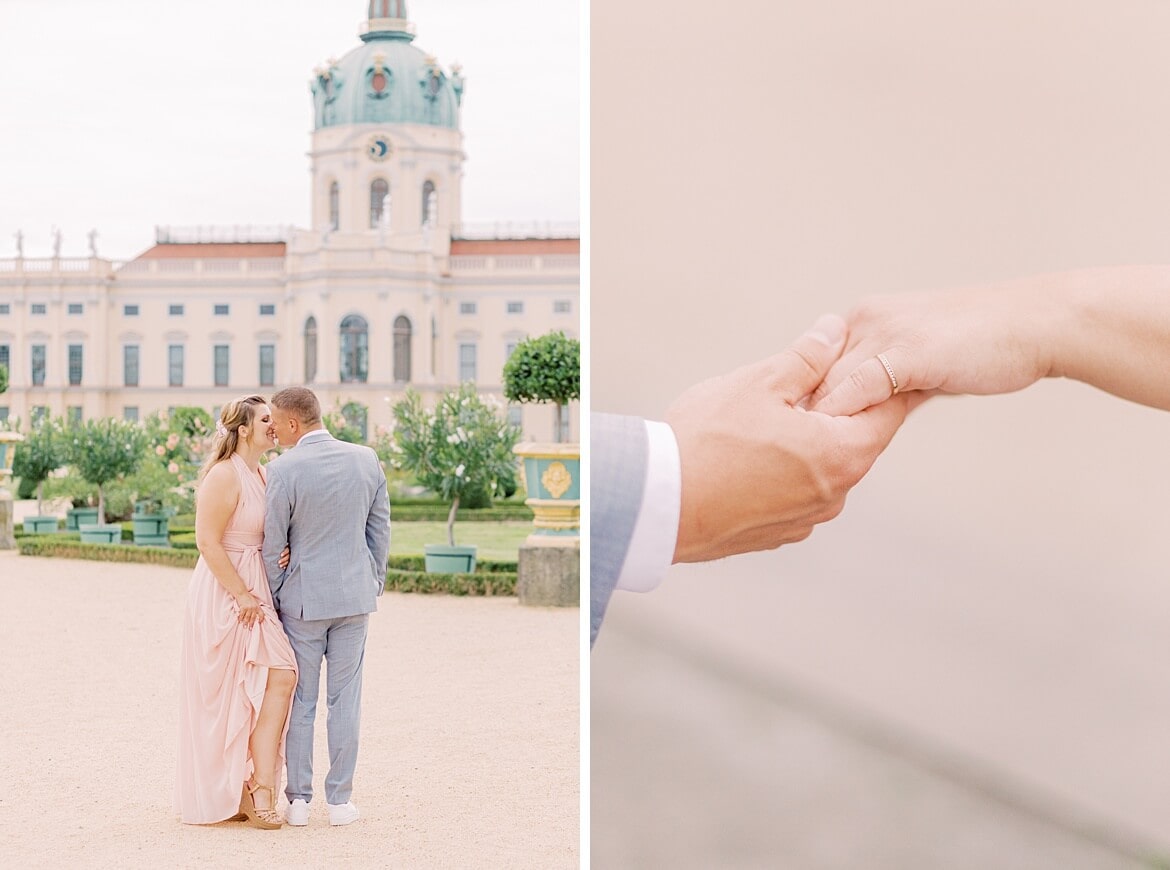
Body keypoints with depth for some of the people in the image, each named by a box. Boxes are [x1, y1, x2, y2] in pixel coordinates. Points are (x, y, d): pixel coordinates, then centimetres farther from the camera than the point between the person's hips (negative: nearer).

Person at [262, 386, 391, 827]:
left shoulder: (284, 469, -14)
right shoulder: (366, 459, -1)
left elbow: (273, 543, -8)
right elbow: (380, 530, 5)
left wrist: (273, 597, 5)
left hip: (302, 599, -3)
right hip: (354, 596, 3)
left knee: (300, 701, 7)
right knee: (345, 700, 7)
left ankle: (298, 800, 12)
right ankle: (339, 800, 10)